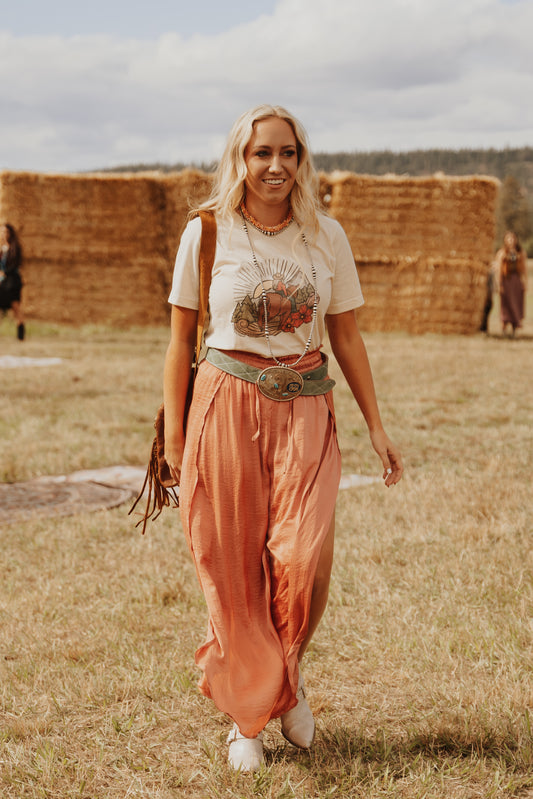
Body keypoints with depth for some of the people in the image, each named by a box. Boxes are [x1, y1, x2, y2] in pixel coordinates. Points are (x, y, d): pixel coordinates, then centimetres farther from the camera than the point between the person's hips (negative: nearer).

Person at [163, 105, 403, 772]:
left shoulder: (326, 236, 5)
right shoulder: (206, 233, 0)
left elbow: (346, 336, 12)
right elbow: (181, 340, 4)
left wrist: (376, 427, 11)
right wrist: (172, 437, 2)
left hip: (306, 411, 1)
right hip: (226, 408, -1)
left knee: (302, 559, -13)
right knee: (231, 568, 1)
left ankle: (285, 680, 17)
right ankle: (247, 714, 20)